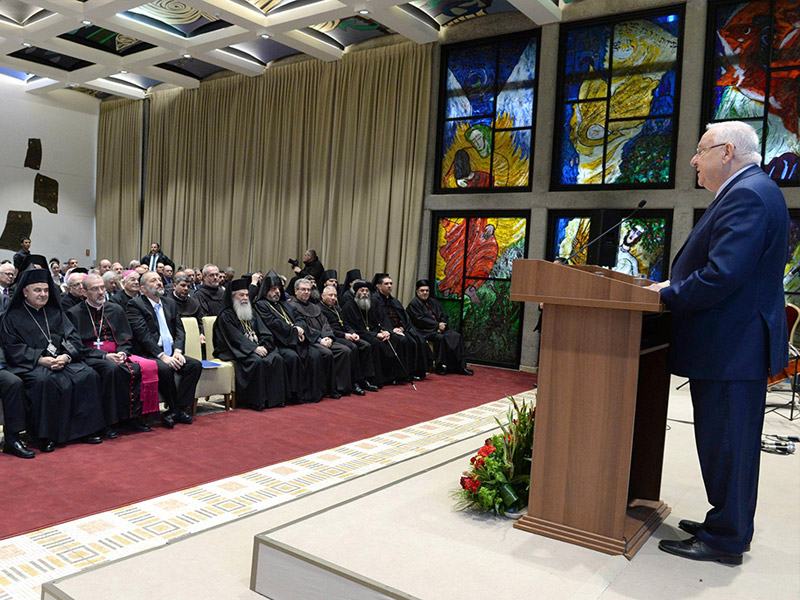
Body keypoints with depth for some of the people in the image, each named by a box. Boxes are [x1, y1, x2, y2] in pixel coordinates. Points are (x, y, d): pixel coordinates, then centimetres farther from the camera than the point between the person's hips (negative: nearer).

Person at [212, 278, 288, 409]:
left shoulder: (252, 312, 19)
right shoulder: (225, 316, -3)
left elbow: (264, 332, 10)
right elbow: (236, 338, -13)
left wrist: (263, 346, -10)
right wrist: (254, 348, -21)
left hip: (257, 347, 6)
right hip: (237, 350, -6)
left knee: (277, 359, -20)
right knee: (258, 361, -33)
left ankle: (274, 397, -16)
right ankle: (256, 401, -25)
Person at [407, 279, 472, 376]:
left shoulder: (433, 302, 21)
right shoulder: (414, 304, -1)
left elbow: (444, 316, 15)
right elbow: (420, 320, -12)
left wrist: (442, 325, -8)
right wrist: (437, 325, -15)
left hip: (438, 329, 7)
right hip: (424, 331, -7)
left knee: (456, 336, -15)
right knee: (440, 338, -34)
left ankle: (460, 366, -15)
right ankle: (440, 367, -27)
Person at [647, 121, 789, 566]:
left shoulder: (747, 195, -17)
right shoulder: (751, 191, 17)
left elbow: (723, 276, -27)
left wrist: (667, 293, -13)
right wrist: (673, 290, 11)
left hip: (732, 349, -11)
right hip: (736, 345, 11)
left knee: (725, 445, 0)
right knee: (729, 443, 19)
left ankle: (724, 541, 13)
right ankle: (731, 525, 33)